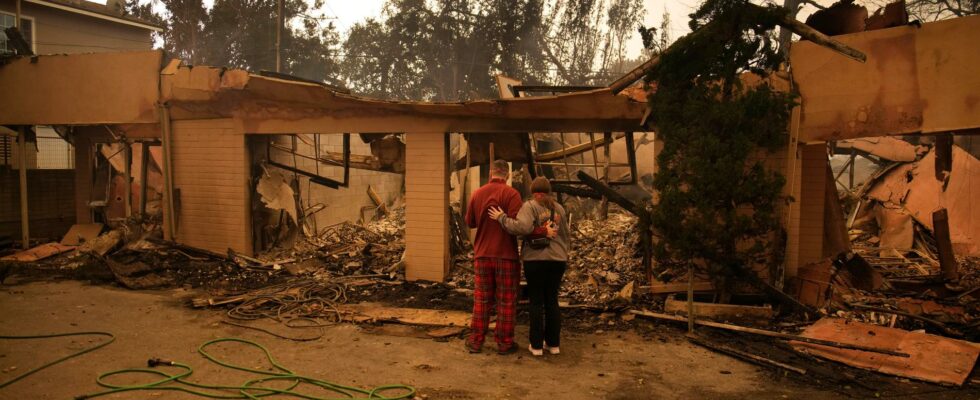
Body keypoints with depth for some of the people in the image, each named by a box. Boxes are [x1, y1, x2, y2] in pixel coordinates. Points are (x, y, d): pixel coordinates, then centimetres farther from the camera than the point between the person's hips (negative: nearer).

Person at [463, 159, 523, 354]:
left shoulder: (477, 194, 3)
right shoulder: (511, 194, -10)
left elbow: (469, 222, 12)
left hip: (482, 254, 4)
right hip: (506, 254, -4)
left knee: (481, 299, 12)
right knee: (506, 300, 5)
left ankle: (475, 341, 15)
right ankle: (504, 343, 10)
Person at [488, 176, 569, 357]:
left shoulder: (530, 206, -6)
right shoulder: (559, 208, 12)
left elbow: (523, 227, -23)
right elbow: (565, 235, 18)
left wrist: (502, 218, -12)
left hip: (536, 259, -4)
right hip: (557, 260, 5)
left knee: (537, 301, 3)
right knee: (552, 301, 13)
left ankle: (536, 345, 8)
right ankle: (553, 343, 17)